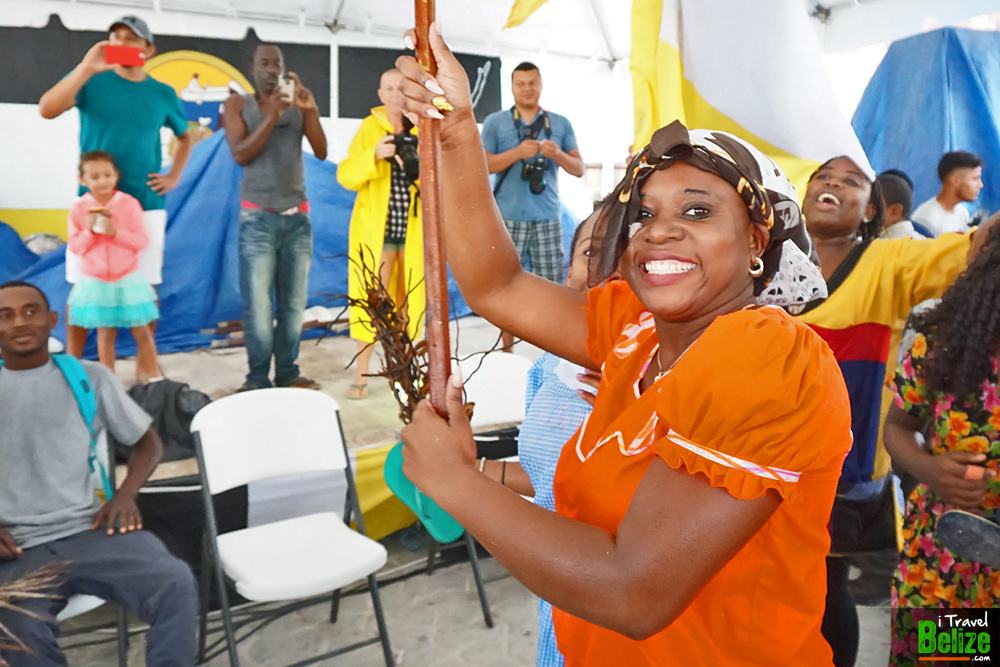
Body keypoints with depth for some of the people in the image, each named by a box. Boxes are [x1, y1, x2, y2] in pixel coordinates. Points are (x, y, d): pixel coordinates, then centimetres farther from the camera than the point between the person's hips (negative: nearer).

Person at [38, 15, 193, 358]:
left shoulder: (163, 94, 7)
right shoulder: (92, 80, 1)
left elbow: (185, 137, 23)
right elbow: (47, 110, -14)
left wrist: (174, 177, 9)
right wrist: (86, 68, -22)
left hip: (146, 204, 1)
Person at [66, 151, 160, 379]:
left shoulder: (129, 203, -6)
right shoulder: (79, 209, -3)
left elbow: (142, 241, -8)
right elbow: (76, 247, -1)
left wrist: (116, 232, -21)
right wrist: (89, 231, -17)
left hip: (128, 280, 0)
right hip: (95, 282, 1)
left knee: (142, 332, 5)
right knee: (105, 333, 8)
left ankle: (152, 377, 18)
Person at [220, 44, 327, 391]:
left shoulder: (298, 103, 10)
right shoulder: (238, 104, 6)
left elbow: (321, 152, 0)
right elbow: (241, 155, -6)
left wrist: (311, 111, -14)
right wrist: (271, 117, -15)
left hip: (298, 217, 2)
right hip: (258, 218, -2)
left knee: (294, 303, 3)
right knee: (257, 304, -7)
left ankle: (288, 373, 10)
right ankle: (258, 378, 0)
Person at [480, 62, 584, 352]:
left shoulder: (560, 123, 13)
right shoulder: (495, 122, 7)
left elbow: (578, 169, 11)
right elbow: (483, 165, -1)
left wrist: (558, 154, -10)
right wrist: (518, 152, -15)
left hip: (548, 217, 2)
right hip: (508, 218, -1)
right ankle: (507, 349, 11)